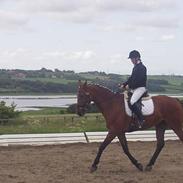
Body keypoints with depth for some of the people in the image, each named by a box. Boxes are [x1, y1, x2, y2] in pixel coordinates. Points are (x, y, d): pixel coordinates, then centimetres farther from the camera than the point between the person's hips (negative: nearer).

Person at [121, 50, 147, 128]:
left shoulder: (142, 67, -12)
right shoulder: (135, 67, 19)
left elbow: (138, 80, -20)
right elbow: (131, 78, 20)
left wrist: (130, 86, -19)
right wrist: (124, 84, 7)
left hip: (140, 88, -10)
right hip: (134, 89, 10)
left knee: (132, 102, -28)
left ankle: (141, 119, -24)